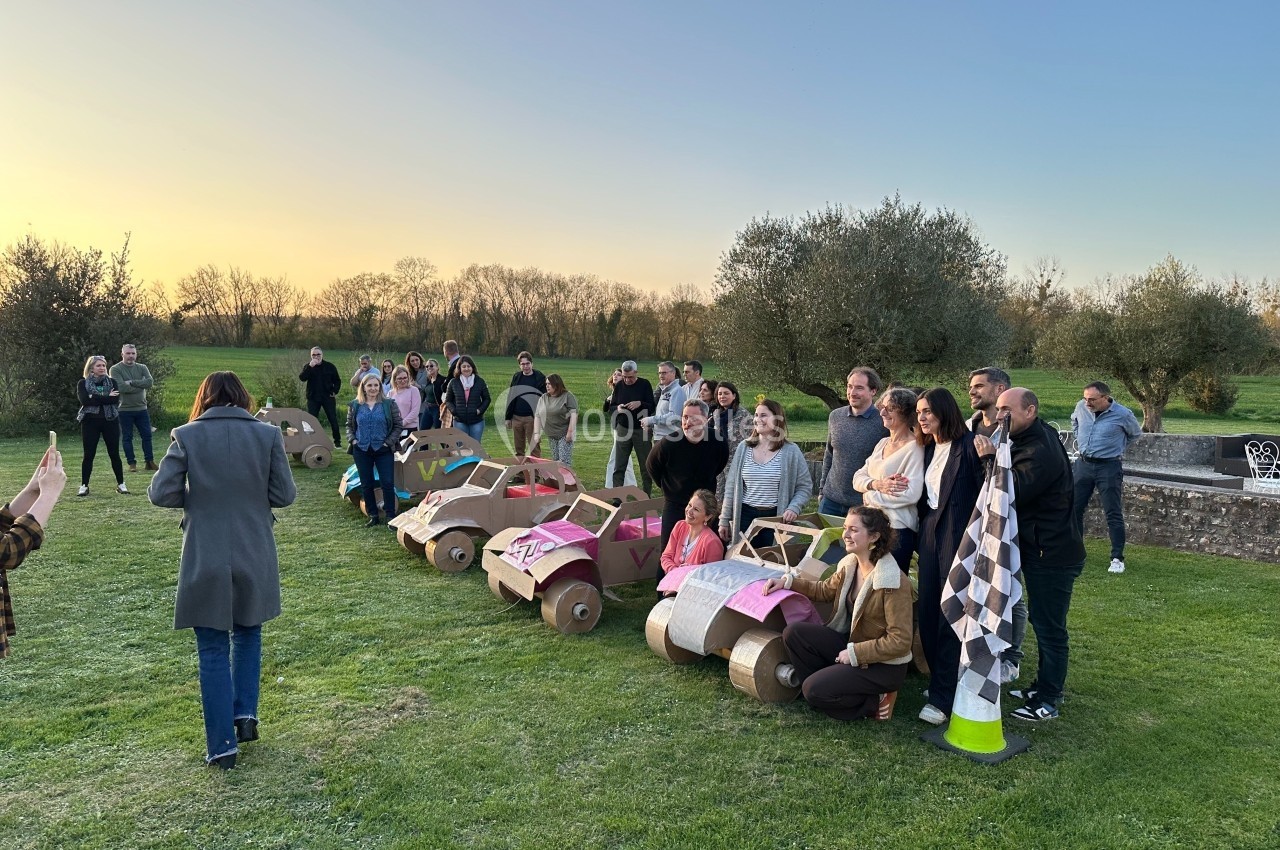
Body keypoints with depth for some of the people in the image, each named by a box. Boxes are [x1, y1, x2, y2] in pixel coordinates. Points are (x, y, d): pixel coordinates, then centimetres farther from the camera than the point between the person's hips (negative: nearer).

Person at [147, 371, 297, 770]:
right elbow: (285, 495, -4)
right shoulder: (268, 434, -5)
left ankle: (222, 745, 13)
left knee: (213, 650, 9)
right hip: (255, 557, 1)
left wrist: (199, 497, 11)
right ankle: (245, 714, 21)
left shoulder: (187, 436, -6)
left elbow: (160, 493, -7)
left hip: (205, 561, -1)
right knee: (247, 633, 25)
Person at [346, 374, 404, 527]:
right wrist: (352, 440, -2)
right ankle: (373, 516, 20)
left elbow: (398, 426, -1)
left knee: (388, 483, -5)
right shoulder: (355, 405, 5)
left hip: (383, 451, -2)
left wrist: (389, 442, -9)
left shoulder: (389, 404, -2)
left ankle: (391, 516, 5)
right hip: (361, 451, 3)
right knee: (366, 485, 9)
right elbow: (349, 425, 14)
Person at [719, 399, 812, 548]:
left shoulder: (791, 451, 0)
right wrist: (724, 520, 8)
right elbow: (731, 486, 9)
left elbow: (805, 486, 3)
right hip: (745, 516, 2)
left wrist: (793, 508, -15)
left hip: (777, 517, -2)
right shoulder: (744, 448, 6)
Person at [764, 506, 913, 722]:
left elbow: (900, 642, -24)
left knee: (814, 690, -19)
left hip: (884, 664, -7)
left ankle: (875, 702, 2)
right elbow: (825, 590, 17)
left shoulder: (894, 582, -25)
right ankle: (828, 686, 3)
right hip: (851, 644, 8)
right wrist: (787, 581, 4)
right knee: (793, 632, -9)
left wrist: (854, 653, -20)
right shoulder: (850, 564, -2)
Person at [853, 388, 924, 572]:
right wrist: (877, 484, -13)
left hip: (897, 529, -7)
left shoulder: (914, 448, -11)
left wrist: (871, 494, -11)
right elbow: (858, 479, 8)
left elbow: (911, 494, -21)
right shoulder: (882, 443, 13)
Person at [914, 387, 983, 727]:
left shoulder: (968, 446, -12)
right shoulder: (929, 449, 13)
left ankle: (944, 698, 5)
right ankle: (941, 682, 26)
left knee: (950, 616, -3)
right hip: (930, 533, 8)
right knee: (927, 612, 11)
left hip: (957, 537, -8)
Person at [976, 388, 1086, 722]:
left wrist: (990, 458, -24)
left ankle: (1048, 701, 9)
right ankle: (1045, 685, 33)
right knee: (1042, 621, 20)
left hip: (1052, 554, -11)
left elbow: (1011, 494, -27)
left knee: (1049, 627, -1)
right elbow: (1012, 490, 12)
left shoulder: (1042, 452, -23)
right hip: (1040, 550, 11)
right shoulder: (1030, 440, 9)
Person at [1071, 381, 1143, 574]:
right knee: (1074, 509, 7)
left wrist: (1116, 447, 9)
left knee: (1113, 514, -2)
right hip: (1083, 464, 4)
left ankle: (1117, 558, 5)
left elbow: (1136, 434, 9)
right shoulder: (1081, 407, -3)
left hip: (1109, 466, -4)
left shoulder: (1123, 414, -12)